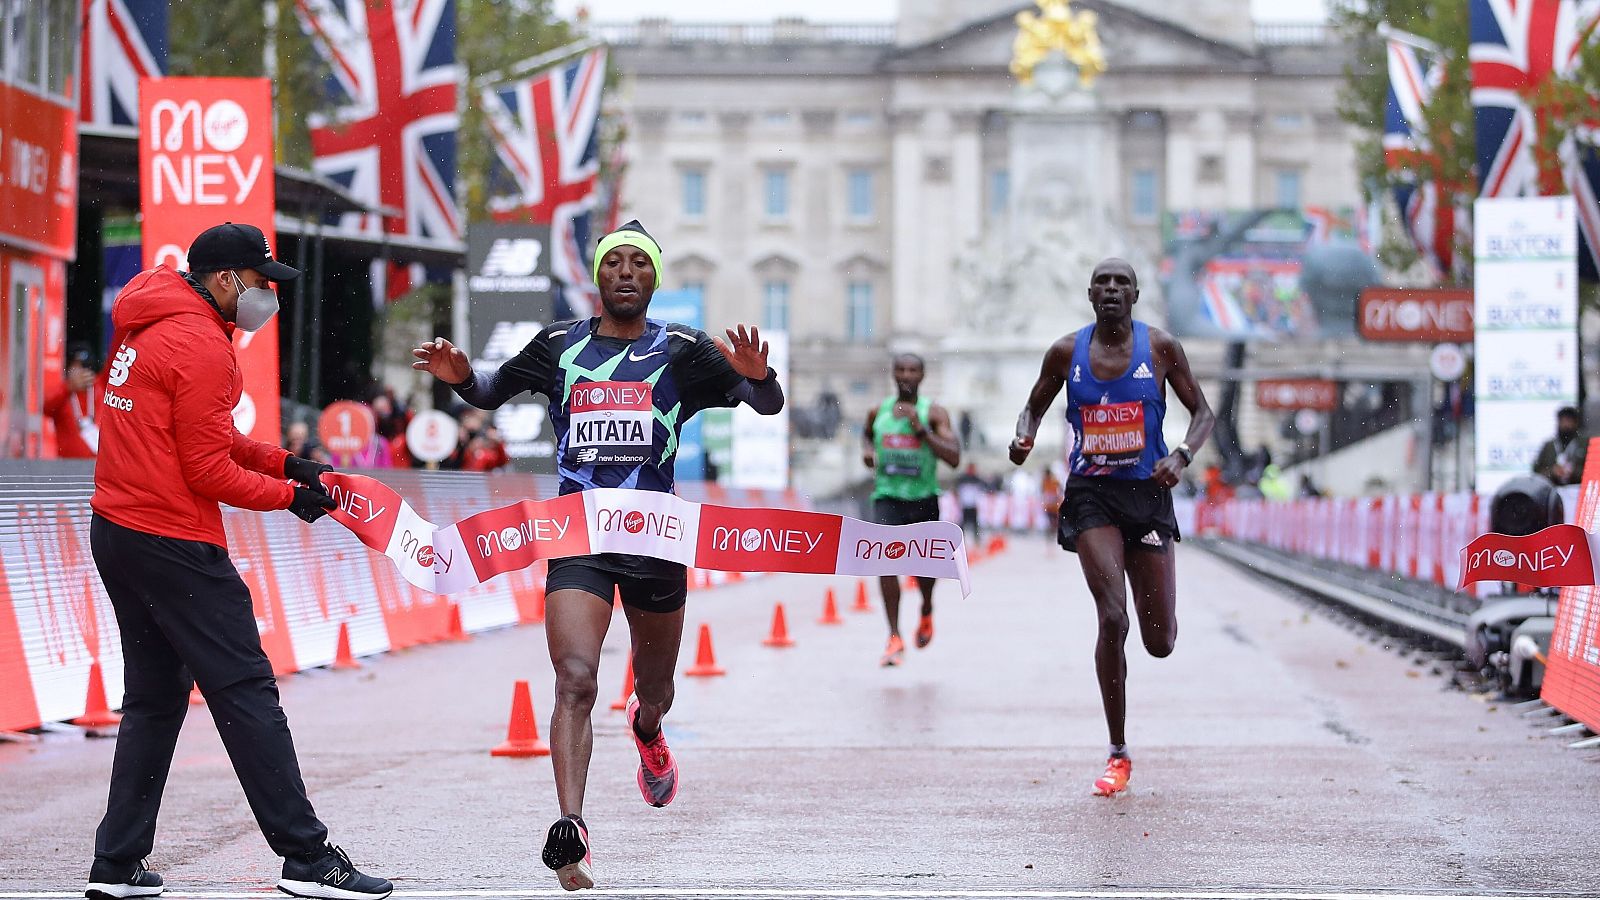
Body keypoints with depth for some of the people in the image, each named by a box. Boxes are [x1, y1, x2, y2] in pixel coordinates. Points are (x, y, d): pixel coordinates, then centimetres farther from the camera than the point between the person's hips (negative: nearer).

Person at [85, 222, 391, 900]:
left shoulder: (144, 328, 15)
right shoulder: (201, 345, -16)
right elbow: (208, 471, -16)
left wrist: (282, 462, 11)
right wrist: (289, 496, -4)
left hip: (116, 532, 10)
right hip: (174, 543, -10)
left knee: (155, 696, 15)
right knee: (245, 691, -7)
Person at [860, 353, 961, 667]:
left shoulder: (934, 413, -6)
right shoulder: (879, 411, 4)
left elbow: (954, 458, -16)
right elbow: (867, 432, 29)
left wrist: (921, 430, -23)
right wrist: (867, 449, 6)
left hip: (924, 499, -1)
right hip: (887, 497, 1)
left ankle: (927, 610, 43)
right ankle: (894, 638, -17)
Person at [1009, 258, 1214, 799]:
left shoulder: (1160, 348, -1)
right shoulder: (1067, 352, 1)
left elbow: (1203, 413, 3)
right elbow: (1035, 407, 14)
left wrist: (1181, 456, -16)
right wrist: (1025, 437, -9)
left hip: (1147, 492, 1)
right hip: (1091, 494, -1)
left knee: (1160, 643, 4)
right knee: (1112, 618, -19)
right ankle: (1118, 755, -9)